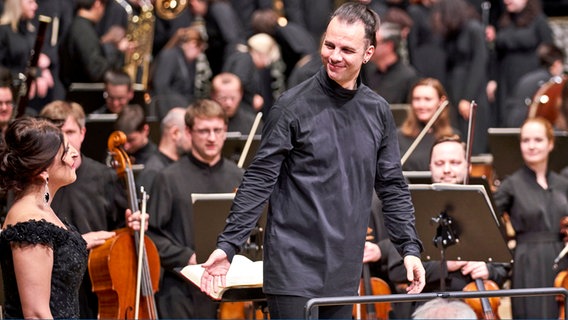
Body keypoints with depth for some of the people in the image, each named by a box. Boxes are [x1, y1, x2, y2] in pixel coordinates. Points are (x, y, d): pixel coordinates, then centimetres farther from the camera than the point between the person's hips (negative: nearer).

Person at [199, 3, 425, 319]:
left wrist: (409, 248, 4)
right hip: (294, 266, -5)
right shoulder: (293, 106, -7)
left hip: (344, 271, 5)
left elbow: (392, 186, 13)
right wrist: (227, 245, -13)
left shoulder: (378, 112, 7)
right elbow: (258, 182, -7)